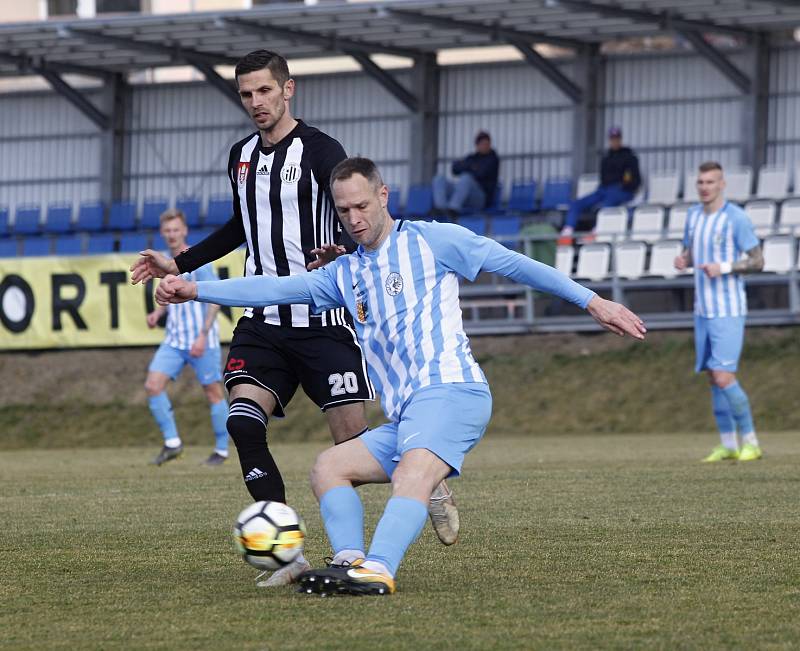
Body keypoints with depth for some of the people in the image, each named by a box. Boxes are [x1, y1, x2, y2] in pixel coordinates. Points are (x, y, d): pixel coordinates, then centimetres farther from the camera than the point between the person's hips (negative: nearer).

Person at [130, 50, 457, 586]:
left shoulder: (319, 150, -9)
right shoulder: (242, 156, 12)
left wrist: (339, 250, -41)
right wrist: (179, 264, 30)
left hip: (323, 321, -6)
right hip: (264, 322, 6)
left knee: (353, 440, -6)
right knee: (242, 421, -17)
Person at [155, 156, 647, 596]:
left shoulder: (430, 241, 6)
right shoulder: (344, 275, 23)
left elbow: (514, 264, 7)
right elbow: (278, 289, 14)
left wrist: (592, 302, 4)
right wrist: (194, 290, 4)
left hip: (450, 390, -8)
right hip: (405, 418, 8)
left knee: (412, 474, -30)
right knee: (329, 466, -3)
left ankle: (378, 570, -51)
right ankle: (351, 561, -23)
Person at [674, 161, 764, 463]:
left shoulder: (737, 218, -12)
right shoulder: (694, 214, 9)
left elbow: (757, 261, -10)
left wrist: (724, 268, -24)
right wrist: (683, 260, -3)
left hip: (729, 311, -7)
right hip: (703, 310, 7)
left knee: (724, 379, -14)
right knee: (714, 379, 8)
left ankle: (750, 443, -2)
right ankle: (728, 446, 15)